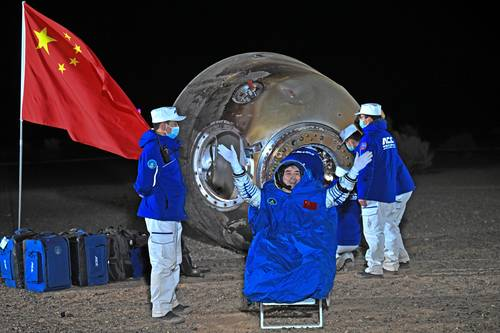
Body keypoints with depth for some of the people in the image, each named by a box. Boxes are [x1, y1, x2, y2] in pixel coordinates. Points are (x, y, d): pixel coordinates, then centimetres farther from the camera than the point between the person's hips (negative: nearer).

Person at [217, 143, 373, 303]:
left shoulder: (314, 196, 18)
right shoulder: (268, 196, 18)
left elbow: (339, 193, 16)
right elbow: (247, 191, 11)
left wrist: (354, 170, 4)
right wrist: (235, 164, 0)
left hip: (306, 252, 0)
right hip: (274, 251, 0)